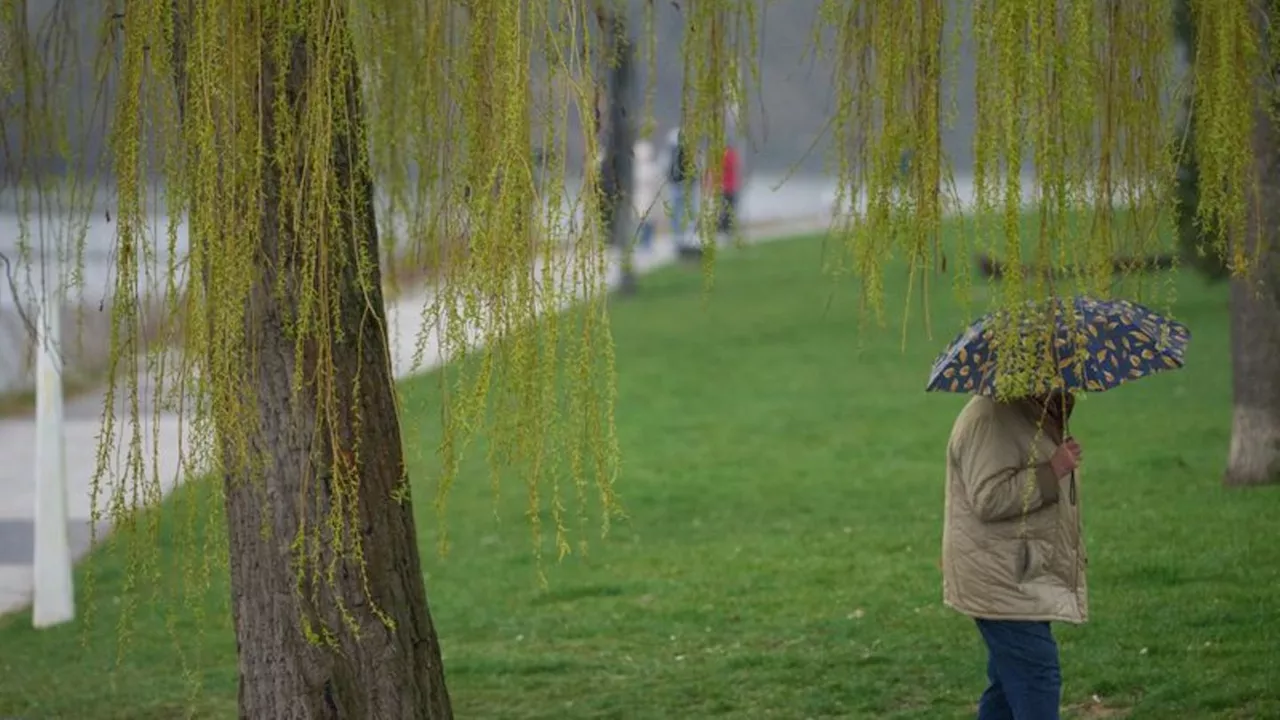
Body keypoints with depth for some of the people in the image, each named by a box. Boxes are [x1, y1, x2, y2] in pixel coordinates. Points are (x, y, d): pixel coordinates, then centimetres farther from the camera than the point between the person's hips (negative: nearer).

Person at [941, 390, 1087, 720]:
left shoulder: (1035, 417, 16)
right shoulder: (990, 419, -19)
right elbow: (988, 499, -26)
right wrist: (1052, 472, -22)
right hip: (1004, 585, -11)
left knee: (1006, 687, 14)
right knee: (1037, 684, -13)